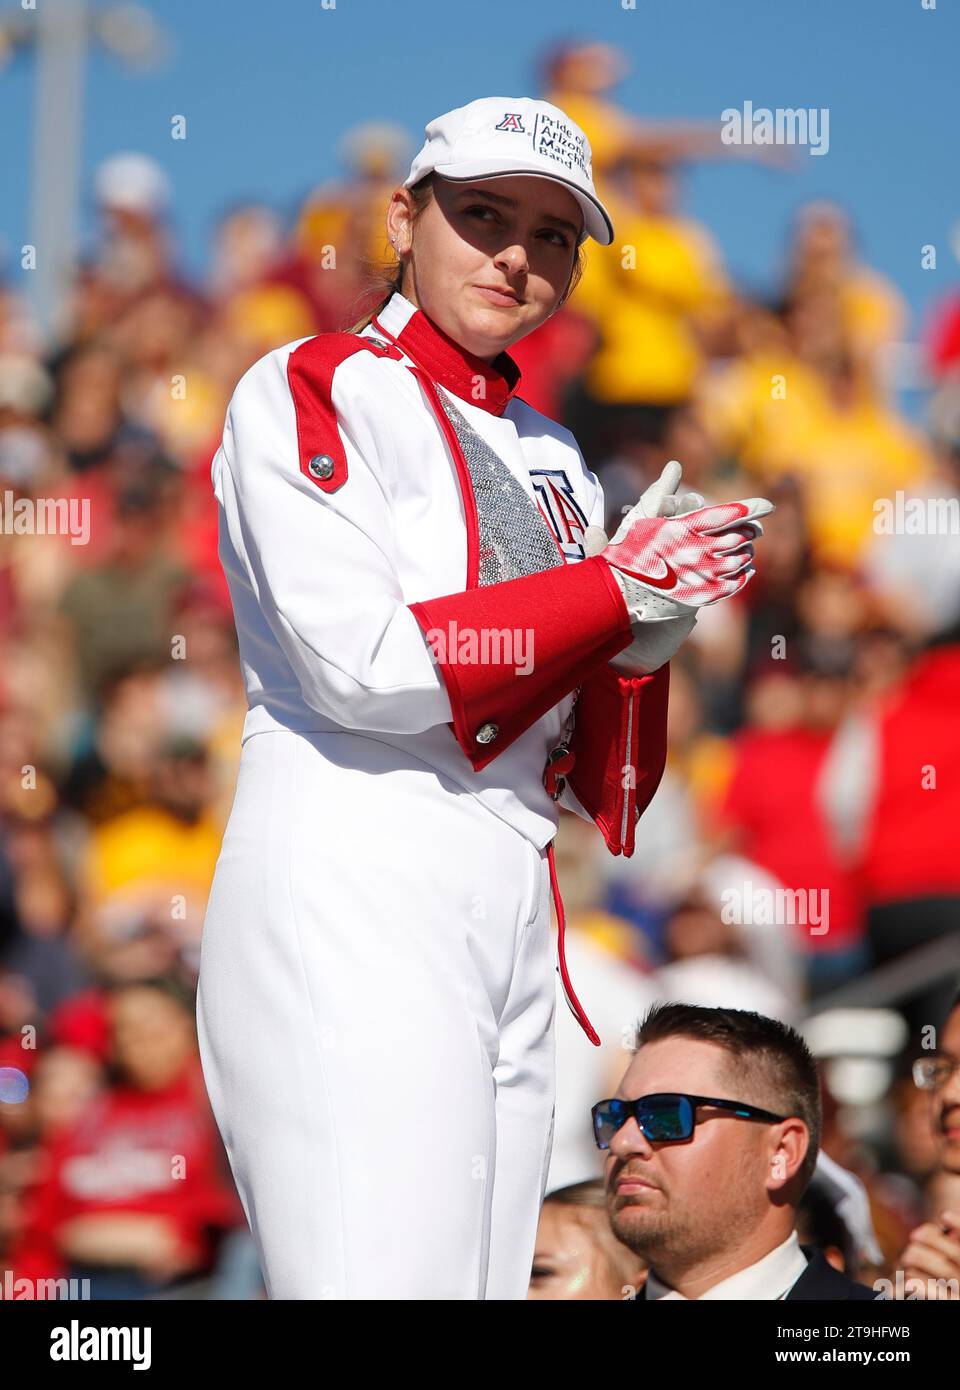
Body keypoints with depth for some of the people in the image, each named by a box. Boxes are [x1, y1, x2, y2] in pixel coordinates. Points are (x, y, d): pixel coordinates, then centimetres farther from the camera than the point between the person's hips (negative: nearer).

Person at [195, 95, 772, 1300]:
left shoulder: (547, 457, 20)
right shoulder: (306, 393, 0)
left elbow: (591, 783, 16)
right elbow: (367, 667, -14)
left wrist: (647, 631, -4)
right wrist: (615, 588, -7)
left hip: (514, 916, 7)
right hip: (350, 901, -7)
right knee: (384, 1282, -18)